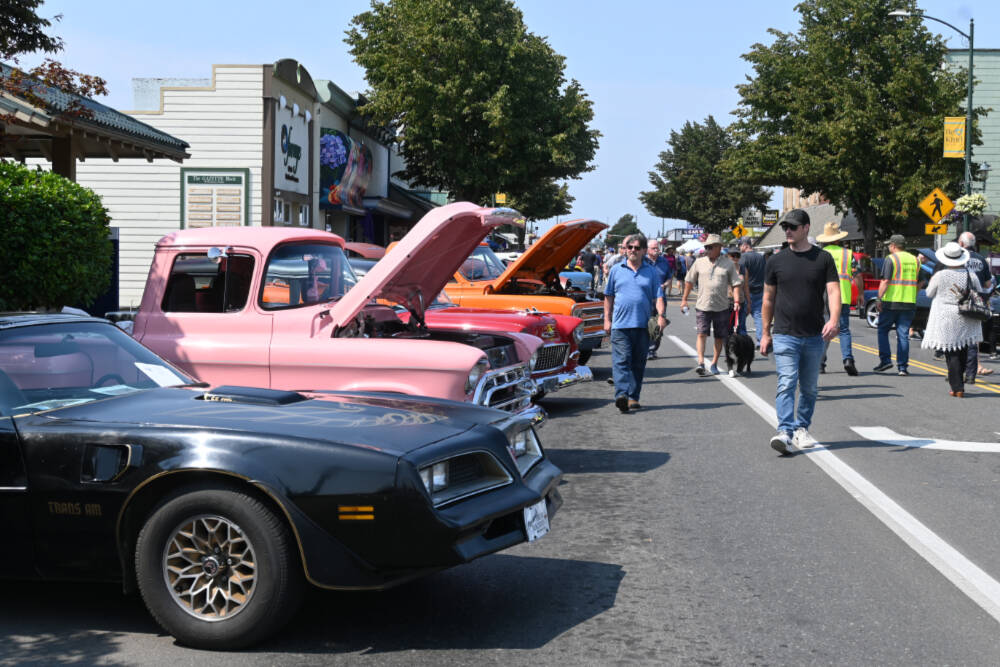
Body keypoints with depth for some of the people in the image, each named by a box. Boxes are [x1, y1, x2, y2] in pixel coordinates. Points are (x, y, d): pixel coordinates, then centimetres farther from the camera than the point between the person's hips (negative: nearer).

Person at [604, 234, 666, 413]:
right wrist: (607, 319, 8)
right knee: (621, 360, -13)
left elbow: (658, 297, 6)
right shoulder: (616, 270, 11)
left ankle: (633, 397, 12)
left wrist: (661, 315, -11)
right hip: (620, 324, -1)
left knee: (638, 363, 6)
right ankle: (621, 394, -23)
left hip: (643, 325, 1)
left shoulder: (651, 272, 11)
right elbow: (608, 296, 15)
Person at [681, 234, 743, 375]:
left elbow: (735, 283, 3)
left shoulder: (728, 263, 2)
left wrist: (736, 301, -9)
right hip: (702, 306, 0)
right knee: (702, 334, -11)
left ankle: (714, 364, 18)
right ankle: (700, 363, -15)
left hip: (722, 307, 0)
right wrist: (684, 299, 12)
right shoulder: (699, 262, 4)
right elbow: (689, 281, 12)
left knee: (719, 337, 7)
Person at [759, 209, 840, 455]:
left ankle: (802, 428, 26)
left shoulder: (823, 259, 3)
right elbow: (768, 299, 11)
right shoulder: (776, 261, 5)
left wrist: (834, 319, -23)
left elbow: (833, 291, -5)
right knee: (787, 384, -14)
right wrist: (765, 333, 10)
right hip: (784, 335, -1)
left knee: (809, 387, 11)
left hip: (814, 336, 1)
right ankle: (785, 432, -20)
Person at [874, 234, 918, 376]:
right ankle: (903, 367, 3)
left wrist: (879, 298, -11)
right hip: (909, 303, 5)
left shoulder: (891, 259, -6)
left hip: (891, 302, -5)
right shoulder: (914, 260, 12)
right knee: (903, 334, 5)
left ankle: (885, 360, 2)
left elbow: (885, 281, -14)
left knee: (883, 330, 10)